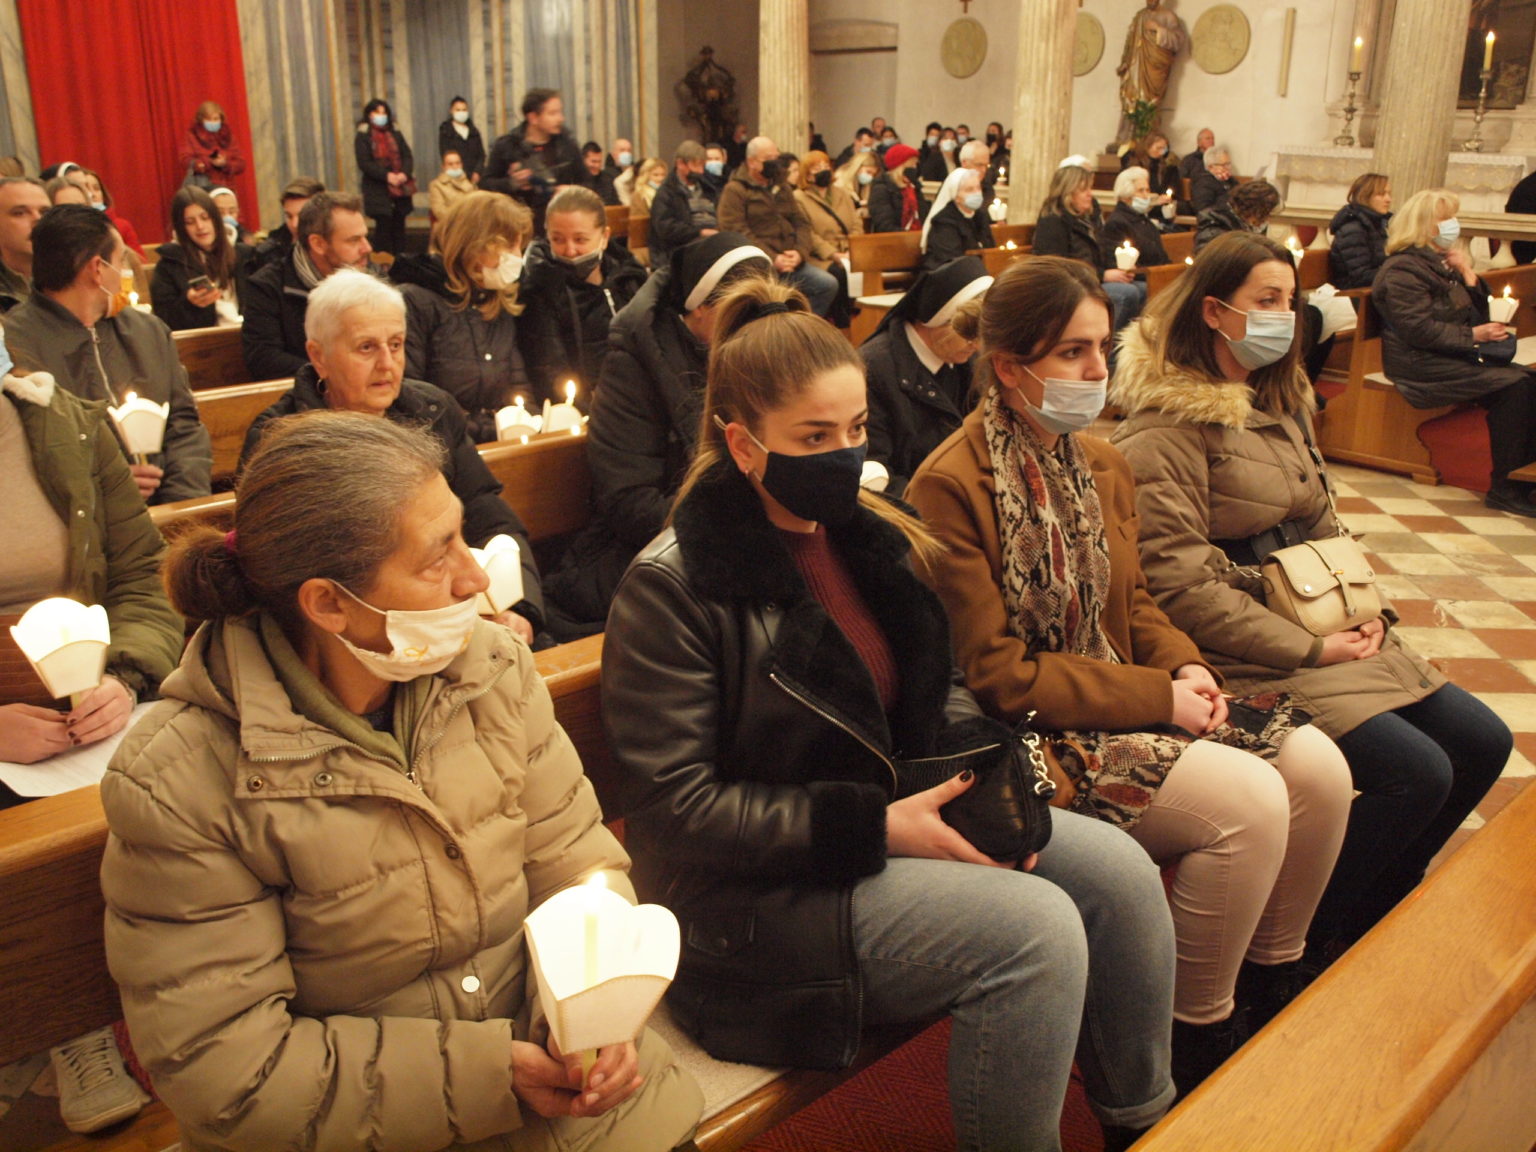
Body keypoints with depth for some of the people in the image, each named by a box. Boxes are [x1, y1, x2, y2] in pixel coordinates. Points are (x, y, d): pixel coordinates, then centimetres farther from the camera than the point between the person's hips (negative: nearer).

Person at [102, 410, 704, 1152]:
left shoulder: (491, 663, -6)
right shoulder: (176, 786, -17)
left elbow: (573, 854, 1)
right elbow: (222, 1070, -15)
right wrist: (490, 1076, -20)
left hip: (535, 1045, 4)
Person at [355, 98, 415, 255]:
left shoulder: (395, 133, 13)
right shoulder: (363, 136, -1)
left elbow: (407, 156, 7)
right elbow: (364, 163, -9)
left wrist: (404, 173, -13)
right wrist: (386, 176, -19)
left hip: (400, 188, 4)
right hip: (378, 190, -4)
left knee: (399, 225, 4)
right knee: (383, 226, -9)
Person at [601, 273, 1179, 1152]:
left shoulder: (870, 537, 7)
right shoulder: (671, 590, -16)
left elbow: (937, 686, 18)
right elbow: (677, 806, -18)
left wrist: (985, 759, -5)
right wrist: (875, 827, -22)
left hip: (897, 815, 8)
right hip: (761, 892, -7)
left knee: (1116, 870, -6)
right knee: (1035, 930, -23)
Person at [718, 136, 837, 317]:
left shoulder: (782, 187, 23)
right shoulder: (735, 191, 2)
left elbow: (801, 222, 18)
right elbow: (737, 232, -10)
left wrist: (800, 251, -4)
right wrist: (772, 258, -17)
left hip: (791, 261, 7)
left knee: (828, 284, -14)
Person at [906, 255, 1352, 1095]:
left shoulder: (1102, 466, 9)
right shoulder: (950, 487, -17)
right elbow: (996, 675, -18)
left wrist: (1185, 665, -4)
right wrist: (1157, 697, -17)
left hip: (1132, 701, 8)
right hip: (1031, 738, -8)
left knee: (1318, 768, -6)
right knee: (1249, 801, -22)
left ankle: (1273, 986, 17)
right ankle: (1197, 1048, 0)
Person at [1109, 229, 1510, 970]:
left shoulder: (1276, 403, 16)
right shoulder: (1167, 428, -14)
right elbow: (1182, 585, -19)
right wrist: (1307, 651, -17)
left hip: (1325, 630, 10)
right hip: (1245, 653, -9)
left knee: (1482, 743, 4)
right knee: (1416, 772, -20)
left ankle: (1370, 919, 20)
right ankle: (1296, 947, 1)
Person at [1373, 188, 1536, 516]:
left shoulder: (1440, 263, 19)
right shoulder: (1403, 269, -10)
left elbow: (1477, 312, 18)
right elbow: (1419, 329, -21)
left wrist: (1468, 275, 3)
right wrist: (1473, 335, -21)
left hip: (1454, 355, 9)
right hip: (1420, 364, -9)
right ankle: (1503, 488, -17)